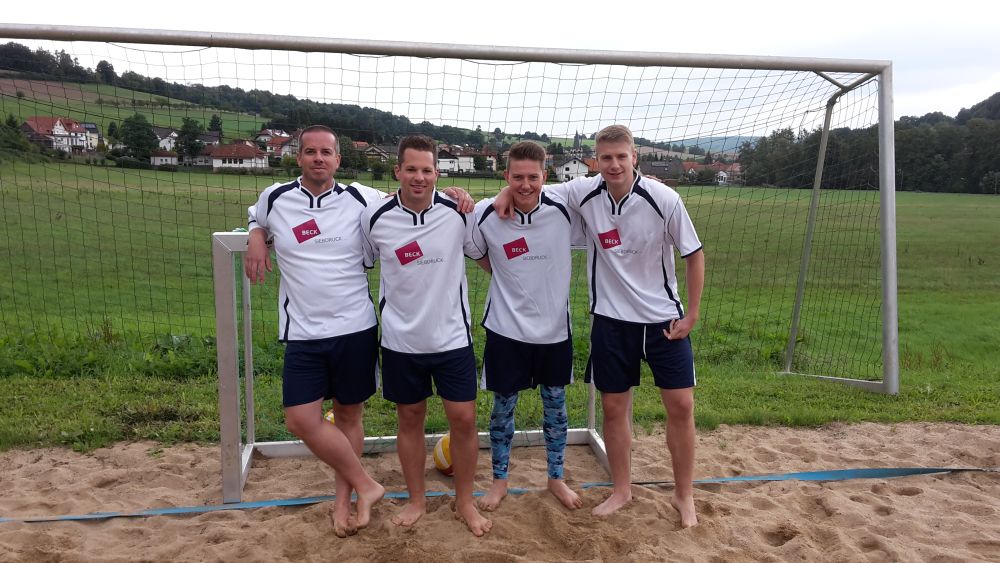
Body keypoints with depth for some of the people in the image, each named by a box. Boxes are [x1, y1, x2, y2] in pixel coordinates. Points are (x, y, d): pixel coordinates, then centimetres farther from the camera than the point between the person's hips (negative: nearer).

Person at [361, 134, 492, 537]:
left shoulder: (459, 213, -8)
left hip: (452, 335, 0)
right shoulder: (376, 218, -6)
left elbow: (486, 258, 8)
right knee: (409, 418, 13)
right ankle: (416, 500, 32)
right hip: (400, 339, 1)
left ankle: (465, 501, 24)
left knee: (464, 418, 2)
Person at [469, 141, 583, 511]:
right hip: (506, 329, -1)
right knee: (503, 405, 10)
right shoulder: (486, 214, -12)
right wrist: (504, 275, 0)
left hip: (554, 328, 1)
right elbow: (476, 253, 7)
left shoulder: (564, 211, -12)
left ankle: (556, 477, 34)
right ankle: (499, 480, 30)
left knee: (555, 403, 14)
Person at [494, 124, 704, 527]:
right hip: (611, 318, 2)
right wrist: (507, 191, -18)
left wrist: (692, 314, -5)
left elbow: (694, 254, -5)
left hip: (664, 319, -1)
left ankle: (684, 495, 24)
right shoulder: (585, 193, -9)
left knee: (681, 406, 2)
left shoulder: (664, 199, -15)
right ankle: (621, 490, 30)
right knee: (614, 406, 10)